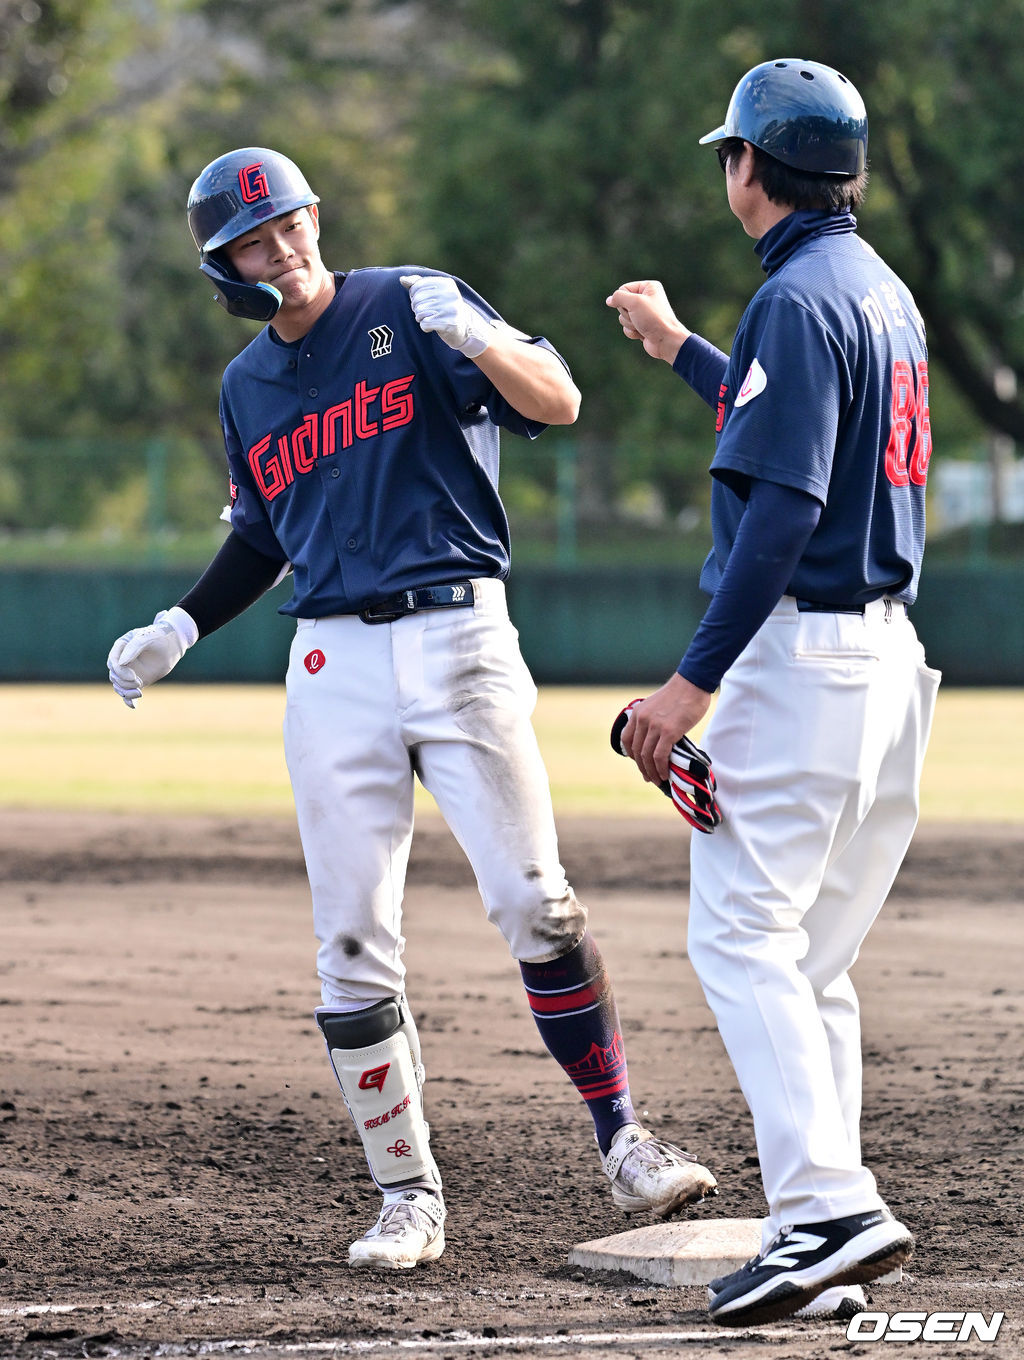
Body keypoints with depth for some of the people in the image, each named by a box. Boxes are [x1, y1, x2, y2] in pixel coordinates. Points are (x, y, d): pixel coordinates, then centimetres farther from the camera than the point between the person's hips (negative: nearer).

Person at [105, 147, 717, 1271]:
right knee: (352, 947, -1)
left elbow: (556, 402, -10)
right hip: (333, 663, 4)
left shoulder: (408, 307, 0)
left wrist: (471, 338, -28)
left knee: (534, 904, -11)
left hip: (458, 638, -4)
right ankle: (407, 1195, 7)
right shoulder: (246, 386, 14)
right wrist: (178, 629, 14)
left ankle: (622, 1145, -1)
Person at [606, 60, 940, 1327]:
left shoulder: (799, 297, -13)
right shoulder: (886, 294, 16)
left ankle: (828, 1209, -21)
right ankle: (821, 1233, 9)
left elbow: (785, 503, -21)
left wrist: (695, 678, -22)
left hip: (801, 645, -9)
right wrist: (679, 346, 44)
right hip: (890, 653, 9)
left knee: (742, 939, -11)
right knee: (812, 964, 11)